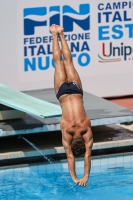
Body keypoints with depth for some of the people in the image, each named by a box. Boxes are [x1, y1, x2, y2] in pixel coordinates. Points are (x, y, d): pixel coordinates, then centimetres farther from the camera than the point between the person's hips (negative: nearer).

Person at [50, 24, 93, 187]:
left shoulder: (87, 130, -25)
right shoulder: (67, 131, -26)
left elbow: (87, 155, -20)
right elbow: (70, 157, -23)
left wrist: (85, 177, -21)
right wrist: (74, 178, -25)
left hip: (75, 91, 0)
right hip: (65, 92, 0)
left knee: (67, 62, 18)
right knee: (59, 63, 16)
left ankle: (60, 35, 30)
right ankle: (55, 35, 29)